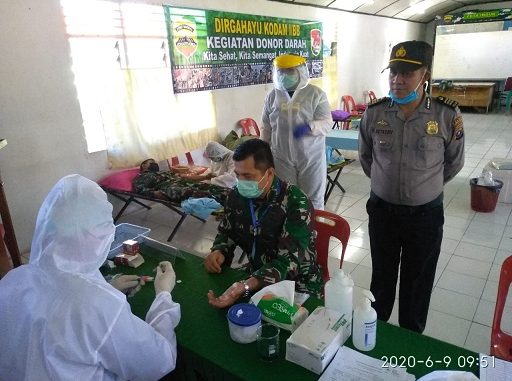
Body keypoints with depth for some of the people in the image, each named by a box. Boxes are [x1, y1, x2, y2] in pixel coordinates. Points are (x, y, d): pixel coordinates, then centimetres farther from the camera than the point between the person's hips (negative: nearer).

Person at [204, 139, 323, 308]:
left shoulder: (296, 203, -25)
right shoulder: (237, 195, -7)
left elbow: (288, 262, -31)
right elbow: (226, 232, 9)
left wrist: (245, 287, -46)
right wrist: (218, 251, -14)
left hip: (298, 286, -6)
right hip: (256, 276, 6)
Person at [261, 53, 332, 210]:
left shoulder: (316, 94, -6)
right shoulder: (272, 96, 4)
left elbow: (327, 122, -10)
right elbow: (266, 128, 9)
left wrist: (310, 127, -29)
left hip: (311, 157, -2)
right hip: (282, 158, 3)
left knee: (313, 199, 10)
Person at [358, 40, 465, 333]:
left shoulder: (448, 115, -13)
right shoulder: (374, 113, -9)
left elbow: (454, 162, 4)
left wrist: (426, 186, 12)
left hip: (426, 213, -1)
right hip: (382, 209, 1)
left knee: (418, 282, 15)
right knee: (382, 276, 19)